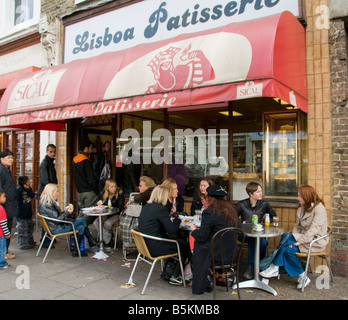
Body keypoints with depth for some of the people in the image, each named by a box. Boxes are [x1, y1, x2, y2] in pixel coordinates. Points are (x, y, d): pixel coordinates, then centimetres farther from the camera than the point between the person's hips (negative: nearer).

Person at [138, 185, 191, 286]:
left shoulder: (146, 207, 8)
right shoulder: (160, 208, -18)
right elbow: (172, 230, -15)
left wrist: (169, 220, 10)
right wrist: (177, 219, 2)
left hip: (145, 245, 9)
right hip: (155, 248, -9)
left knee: (174, 241, 23)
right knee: (184, 244, 8)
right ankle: (175, 277, 16)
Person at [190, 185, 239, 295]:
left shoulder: (209, 212, -16)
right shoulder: (231, 209, 6)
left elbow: (202, 237, -15)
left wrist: (194, 230, 8)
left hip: (218, 254, -7)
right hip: (231, 253, 7)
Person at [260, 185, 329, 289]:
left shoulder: (319, 208, -14)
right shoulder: (302, 208, 10)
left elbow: (313, 230, -21)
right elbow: (297, 226, 8)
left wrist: (299, 241, -25)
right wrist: (294, 239, -9)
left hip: (316, 241, -7)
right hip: (304, 238, 7)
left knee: (285, 237, -25)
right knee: (288, 248, -22)